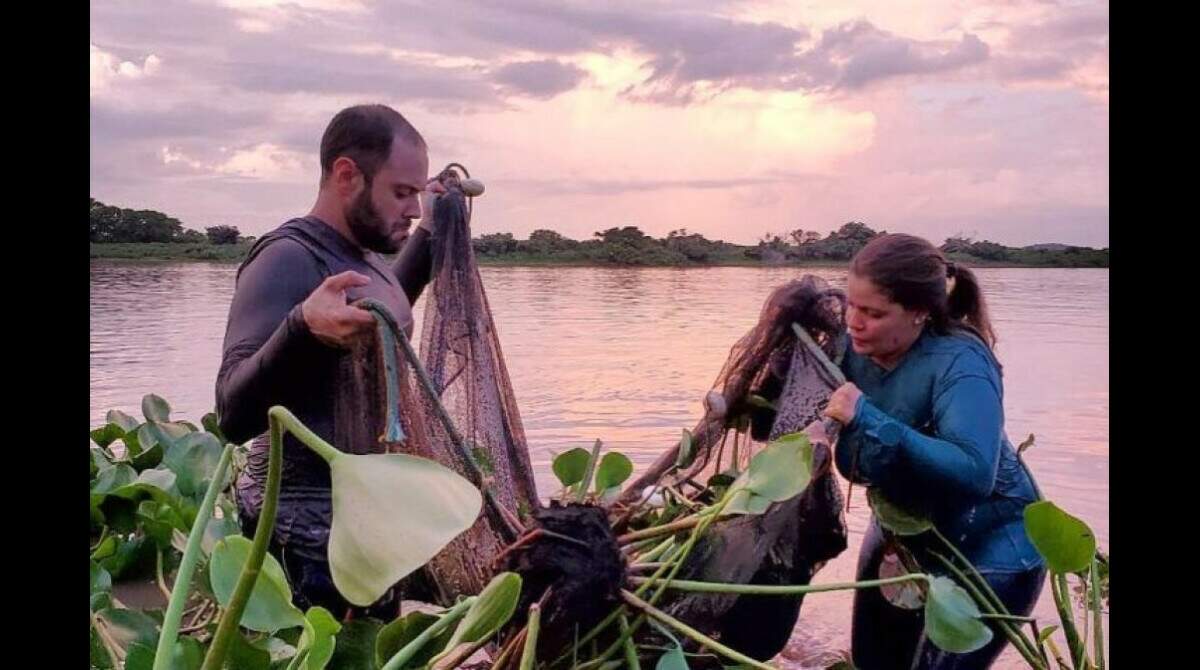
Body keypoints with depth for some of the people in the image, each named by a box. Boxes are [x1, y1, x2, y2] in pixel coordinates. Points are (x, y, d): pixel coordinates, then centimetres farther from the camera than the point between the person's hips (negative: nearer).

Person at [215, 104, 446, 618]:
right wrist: (301, 327, -46)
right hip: (310, 540, -9)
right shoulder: (286, 258, -20)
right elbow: (234, 414, -29)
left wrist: (431, 235, 23)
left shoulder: (364, 256, 7)